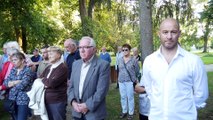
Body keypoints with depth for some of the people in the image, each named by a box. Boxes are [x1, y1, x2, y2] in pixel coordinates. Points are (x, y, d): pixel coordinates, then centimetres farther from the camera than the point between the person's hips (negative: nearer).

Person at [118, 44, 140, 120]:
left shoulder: (134, 60, -5)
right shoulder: (120, 60, 6)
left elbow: (137, 71, 2)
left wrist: (135, 80, 5)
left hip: (130, 81, -4)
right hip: (121, 81, 4)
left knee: (130, 97, 2)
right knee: (123, 97, 11)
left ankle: (131, 113, 16)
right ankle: (124, 111, 26)